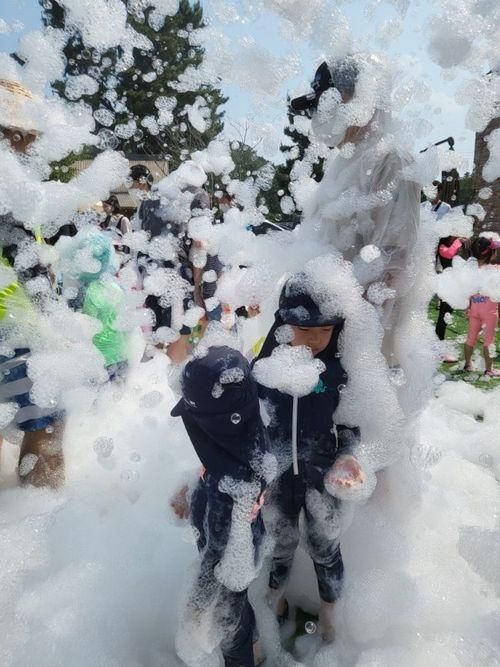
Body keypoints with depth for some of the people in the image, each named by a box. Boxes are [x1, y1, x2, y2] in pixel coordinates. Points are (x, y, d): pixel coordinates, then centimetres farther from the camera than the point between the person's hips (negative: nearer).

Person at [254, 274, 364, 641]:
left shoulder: (342, 369, -16)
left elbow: (350, 424, -6)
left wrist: (345, 456, -23)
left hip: (323, 476, 0)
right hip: (277, 474, 1)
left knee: (325, 548, 19)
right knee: (282, 541, 23)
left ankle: (329, 608, 51)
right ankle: (277, 591, 57)